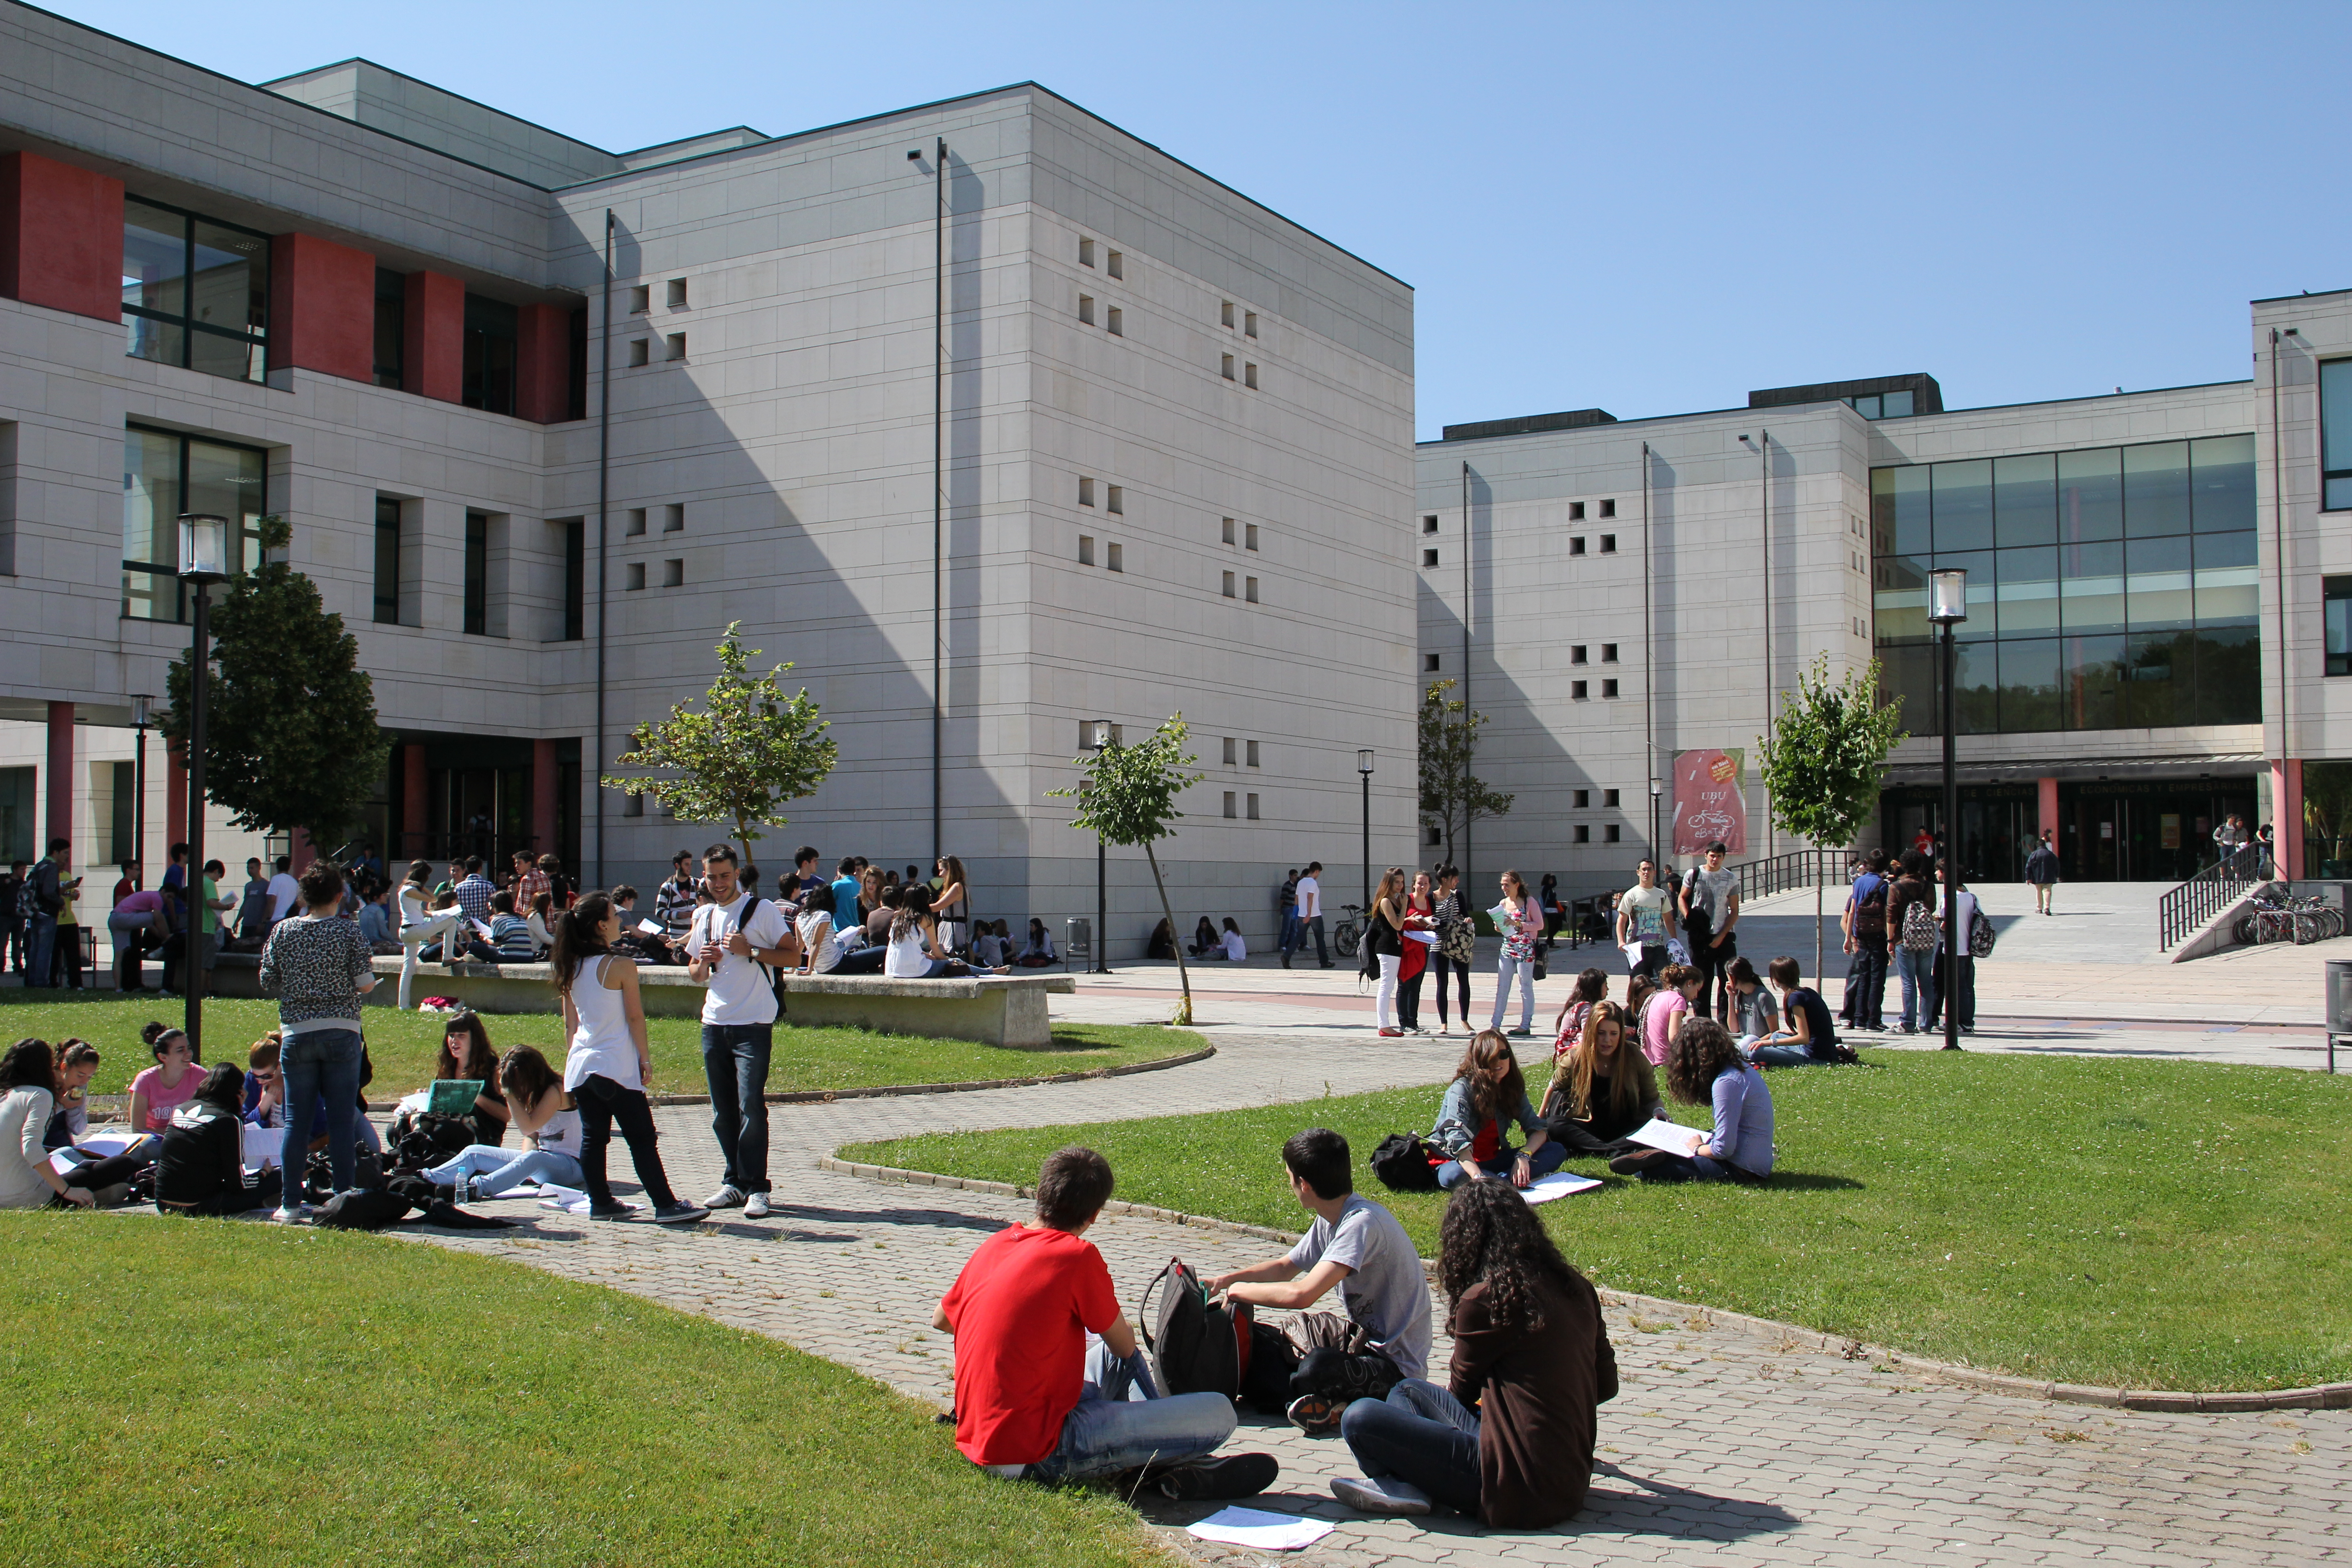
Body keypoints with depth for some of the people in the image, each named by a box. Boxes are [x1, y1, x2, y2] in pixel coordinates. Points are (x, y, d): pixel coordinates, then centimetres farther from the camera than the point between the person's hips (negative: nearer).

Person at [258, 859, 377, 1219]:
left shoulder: (283, 932, 1)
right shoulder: (348, 932, -5)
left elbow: (267, 983, 4)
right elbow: (365, 984, -7)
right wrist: (370, 973, 15)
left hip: (297, 1034, 2)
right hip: (341, 1033, -2)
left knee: (296, 1122, 7)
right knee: (341, 1121, 2)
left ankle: (291, 1204, 9)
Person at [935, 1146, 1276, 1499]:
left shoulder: (990, 1247, 6)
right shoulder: (1078, 1257, -14)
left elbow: (940, 1320, 25)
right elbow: (1125, 1345, -1)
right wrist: (1122, 1327, 24)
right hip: (1036, 1454, -9)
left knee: (1117, 1359, 30)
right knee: (1219, 1414, -10)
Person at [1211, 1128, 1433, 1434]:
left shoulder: (1362, 1223, -25)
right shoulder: (1330, 1219, 5)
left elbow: (1302, 1294, -33)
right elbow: (1284, 1267, 22)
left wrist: (1240, 1289, -16)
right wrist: (1223, 1281, 11)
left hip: (1394, 1363, -10)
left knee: (1315, 1371, -38)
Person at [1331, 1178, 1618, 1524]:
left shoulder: (1484, 1299, -13)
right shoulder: (1576, 1288, 5)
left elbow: (1463, 1391, 5)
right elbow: (1607, 1385, 17)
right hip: (1572, 1479, 8)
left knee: (1360, 1419, -12)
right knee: (1408, 1391, 20)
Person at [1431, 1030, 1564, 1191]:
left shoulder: (1513, 1088, 0)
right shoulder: (1462, 1089, -19)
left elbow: (1538, 1129, -6)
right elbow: (1458, 1140, -31)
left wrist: (1524, 1156, -27)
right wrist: (1478, 1178, -46)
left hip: (1491, 1161, 6)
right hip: (1458, 1161, -6)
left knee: (1556, 1151, -11)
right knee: (1452, 1176, -41)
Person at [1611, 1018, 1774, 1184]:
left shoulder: (1726, 1083, -20)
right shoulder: (1740, 1066, 9)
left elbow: (1724, 1149, -20)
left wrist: (1698, 1148, -3)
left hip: (1741, 1169, -10)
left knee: (1645, 1170, -11)